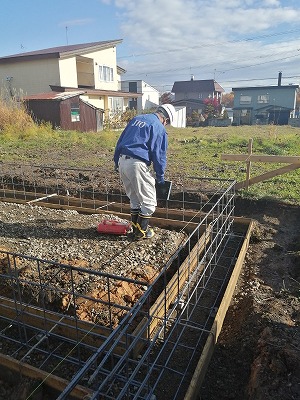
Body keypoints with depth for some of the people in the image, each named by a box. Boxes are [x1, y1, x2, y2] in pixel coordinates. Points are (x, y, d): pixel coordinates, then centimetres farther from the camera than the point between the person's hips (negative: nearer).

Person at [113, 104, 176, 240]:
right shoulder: (159, 128, -3)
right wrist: (160, 177, 5)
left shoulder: (137, 118, 19)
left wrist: (116, 161, 24)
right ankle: (140, 232, 13)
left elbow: (120, 140, 20)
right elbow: (159, 155, -5)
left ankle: (136, 228, 30)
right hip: (137, 164, -8)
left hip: (122, 161, 8)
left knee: (134, 198, 21)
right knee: (149, 201, 7)